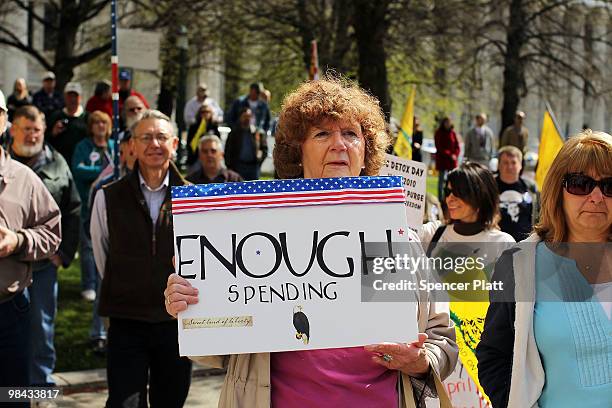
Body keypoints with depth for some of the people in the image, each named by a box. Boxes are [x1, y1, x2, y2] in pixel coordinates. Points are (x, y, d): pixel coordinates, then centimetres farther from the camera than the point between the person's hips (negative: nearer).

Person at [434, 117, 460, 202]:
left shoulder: (453, 133, 9)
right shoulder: (438, 133, -2)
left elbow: (457, 146, 10)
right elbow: (439, 147, -7)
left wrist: (455, 155, -9)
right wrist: (449, 155, -14)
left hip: (452, 160, 3)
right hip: (442, 159, -3)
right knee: (441, 179, 0)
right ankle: (441, 199, 2)